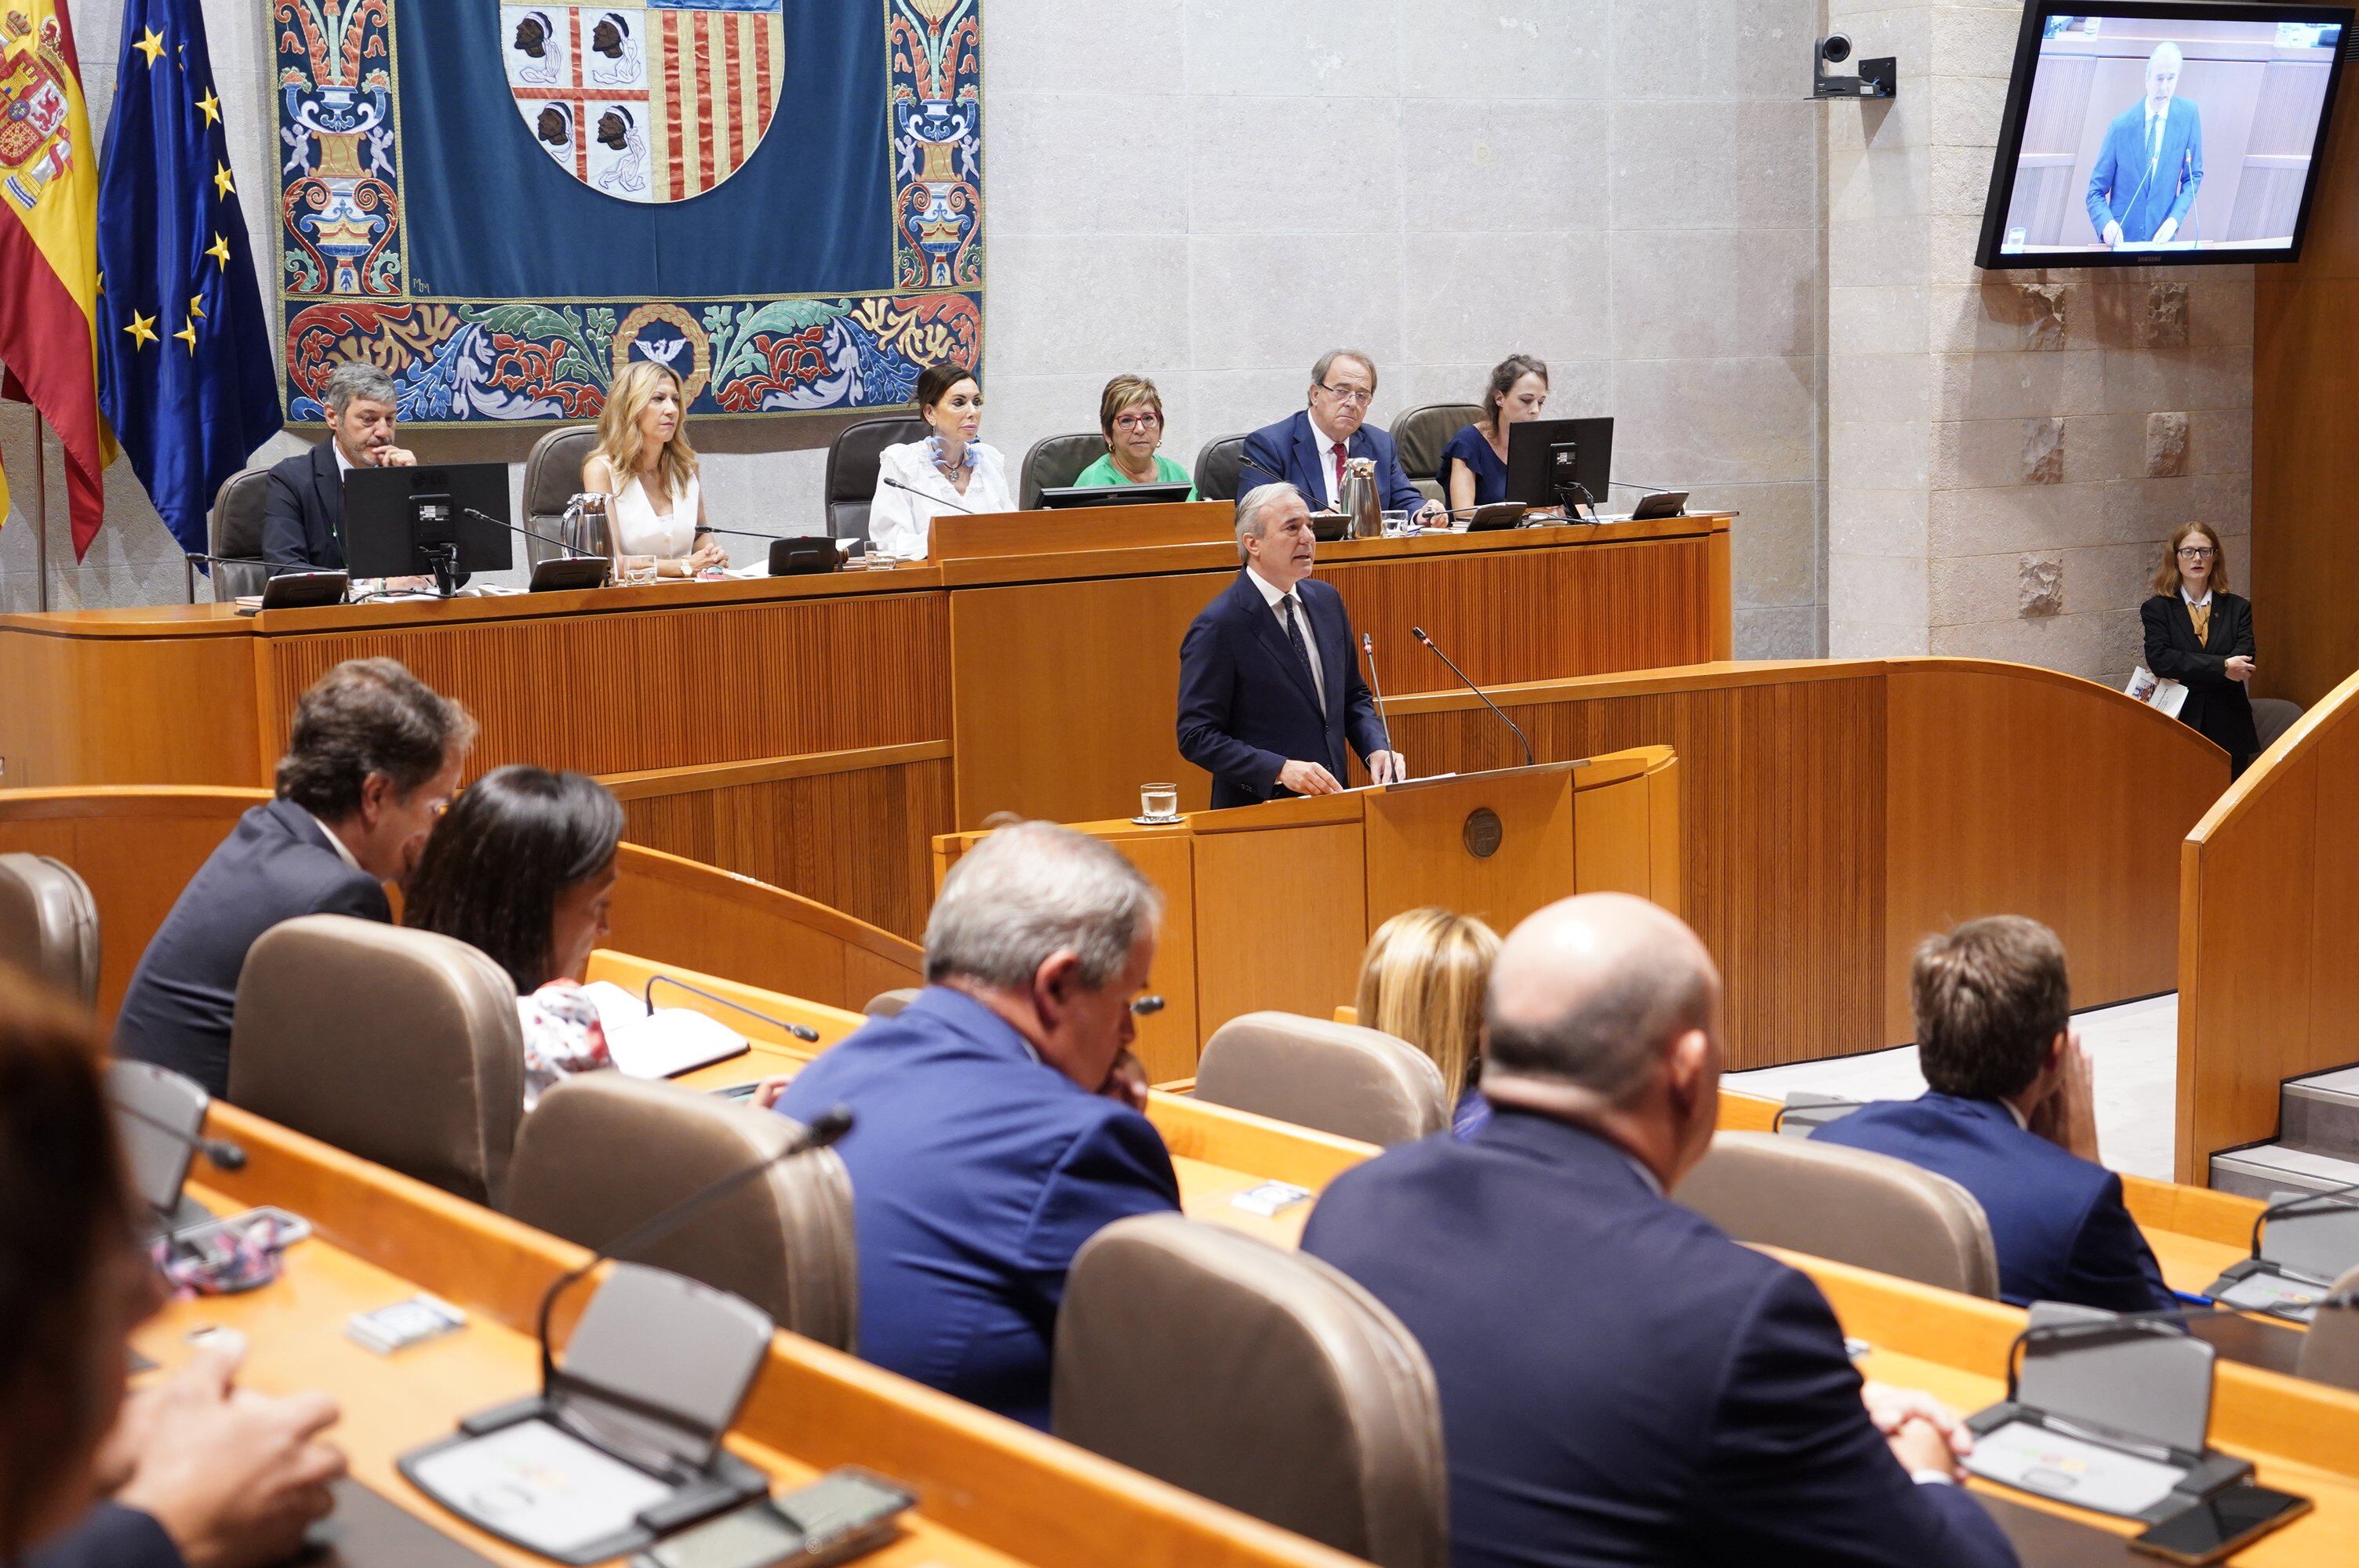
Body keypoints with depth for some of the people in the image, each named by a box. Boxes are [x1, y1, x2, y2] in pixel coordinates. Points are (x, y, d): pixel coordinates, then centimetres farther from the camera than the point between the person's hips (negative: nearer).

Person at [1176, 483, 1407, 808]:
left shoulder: (1326, 600, 11)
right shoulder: (1217, 626, -11)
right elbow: (1197, 736, -12)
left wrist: (1376, 749, 2)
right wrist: (1280, 770, -21)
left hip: (1331, 803, 6)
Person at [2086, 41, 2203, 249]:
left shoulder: (2189, 115, -5)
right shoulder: (2121, 126, -10)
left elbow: (2194, 176, 5)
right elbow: (2096, 192, -6)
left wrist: (2175, 218, -10)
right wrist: (2107, 223, -26)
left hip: (2161, 237, 1)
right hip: (2121, 238, -1)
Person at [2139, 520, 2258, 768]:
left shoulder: (2237, 608, 9)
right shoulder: (2156, 609, 5)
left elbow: (2244, 662, -4)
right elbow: (2159, 659, -11)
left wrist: (2186, 676, -13)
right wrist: (2222, 667, -15)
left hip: (2228, 729, 2)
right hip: (2179, 724, -2)